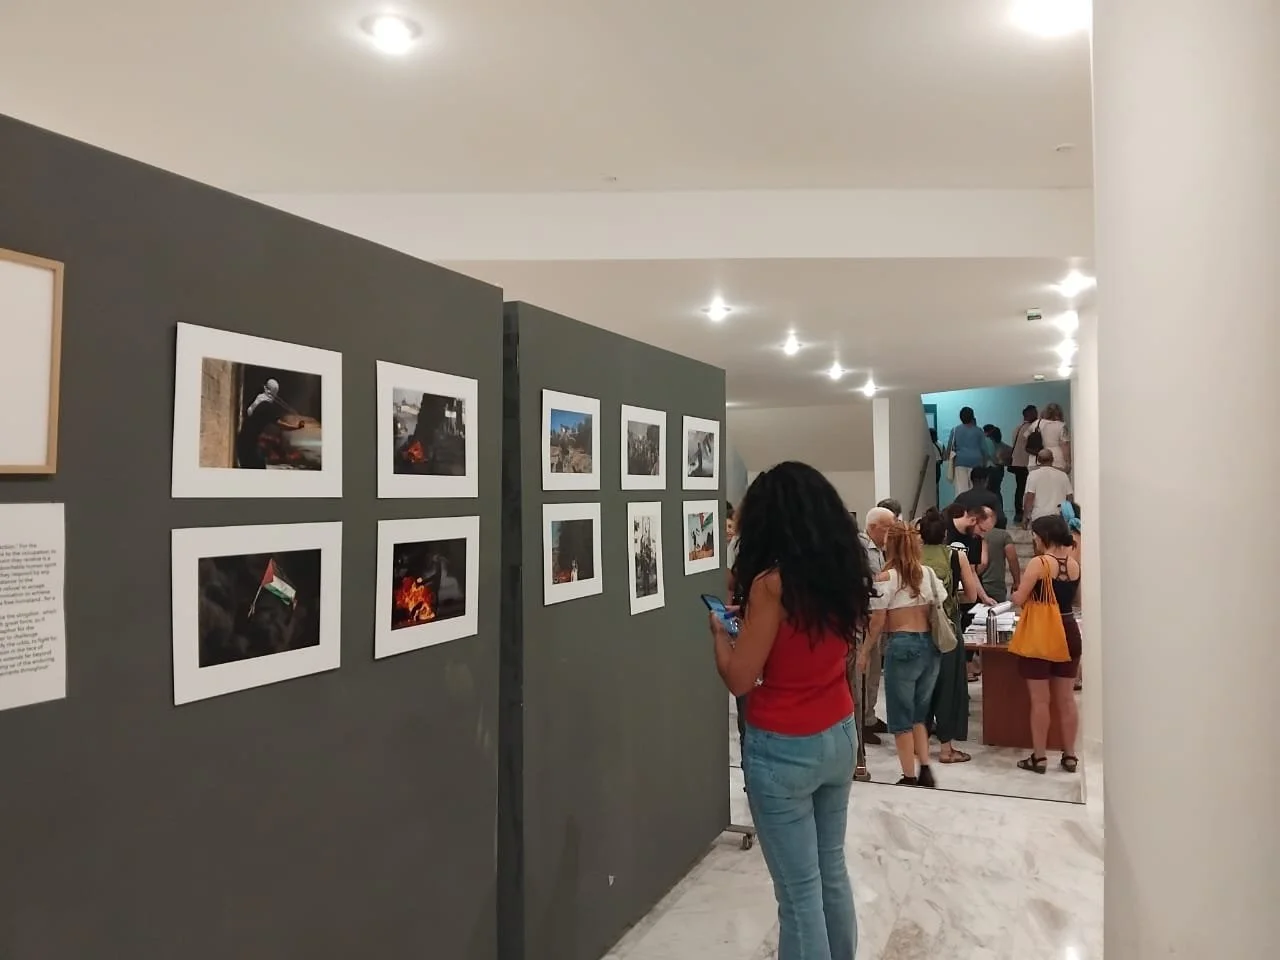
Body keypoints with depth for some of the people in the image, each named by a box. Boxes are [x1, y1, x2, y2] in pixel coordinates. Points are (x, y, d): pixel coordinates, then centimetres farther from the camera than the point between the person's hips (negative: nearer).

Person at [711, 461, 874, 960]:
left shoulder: (773, 584, -21)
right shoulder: (845, 574, 0)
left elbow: (739, 678, -15)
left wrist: (719, 630, 1)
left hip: (784, 749, -7)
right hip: (839, 736, 7)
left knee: (799, 890, 6)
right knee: (832, 869, 23)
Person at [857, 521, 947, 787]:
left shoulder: (886, 578, -10)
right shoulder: (929, 573, 6)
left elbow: (878, 621, -10)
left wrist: (866, 650, 2)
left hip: (902, 646, -6)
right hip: (930, 645, 6)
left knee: (901, 716, 7)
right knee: (919, 713, 19)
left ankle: (910, 777, 11)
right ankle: (925, 770, 15)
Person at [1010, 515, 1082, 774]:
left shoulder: (1038, 563, -15)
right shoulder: (1074, 564, 5)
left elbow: (1019, 599, -14)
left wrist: (1015, 593, 7)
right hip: (1069, 631, 6)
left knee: (1040, 700, 2)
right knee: (1066, 699, 13)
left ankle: (1039, 757, 8)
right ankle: (1070, 756, 20)